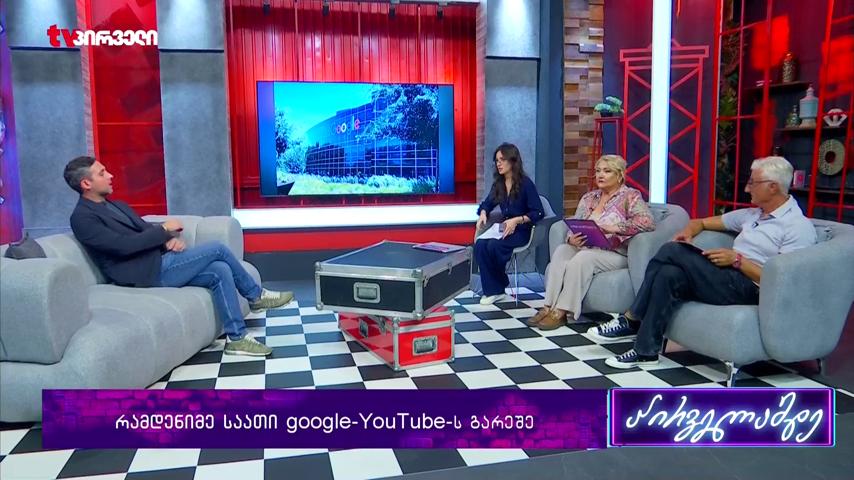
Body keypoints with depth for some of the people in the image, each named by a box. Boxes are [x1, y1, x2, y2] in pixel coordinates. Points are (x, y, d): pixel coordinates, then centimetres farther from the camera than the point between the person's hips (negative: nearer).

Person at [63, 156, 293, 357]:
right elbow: (124, 245, -21)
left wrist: (171, 239, -6)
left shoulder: (117, 206, 19)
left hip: (159, 262, 8)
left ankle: (237, 338, -1)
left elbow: (147, 230, 17)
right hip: (148, 273, -8)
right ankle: (257, 296, 2)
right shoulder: (82, 218, -9)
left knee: (220, 271, -11)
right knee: (217, 249, -14)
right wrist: (165, 229, -14)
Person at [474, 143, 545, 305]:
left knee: (493, 246, -31)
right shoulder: (498, 183, 9)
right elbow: (487, 204, 18)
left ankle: (499, 286, -4)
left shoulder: (526, 183, -10)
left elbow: (538, 213, -12)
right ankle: (492, 290, -18)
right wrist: (483, 214, -6)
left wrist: (516, 220, -25)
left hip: (521, 230, -6)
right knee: (480, 245, -25)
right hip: (504, 228, 6)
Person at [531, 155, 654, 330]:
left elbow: (648, 222, -16)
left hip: (616, 254, -5)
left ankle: (561, 312, -31)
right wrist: (572, 239, -12)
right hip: (587, 248, 5)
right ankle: (550, 307, -31)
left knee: (583, 258, -33)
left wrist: (613, 228, -25)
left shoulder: (630, 196, 0)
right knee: (561, 250, -24)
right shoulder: (589, 197, 17)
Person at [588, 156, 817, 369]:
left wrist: (737, 259, -17)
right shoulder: (751, 214, 19)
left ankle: (631, 321, -14)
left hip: (750, 290, -7)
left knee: (673, 251, -22)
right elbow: (702, 222, 26)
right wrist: (688, 232, 3)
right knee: (669, 275, -23)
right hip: (729, 279, 7)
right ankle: (646, 350, -20)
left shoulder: (798, 227, -5)